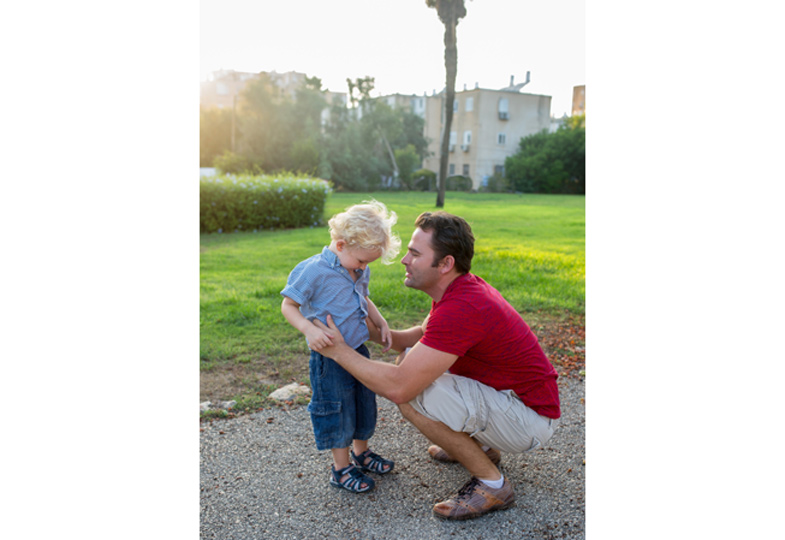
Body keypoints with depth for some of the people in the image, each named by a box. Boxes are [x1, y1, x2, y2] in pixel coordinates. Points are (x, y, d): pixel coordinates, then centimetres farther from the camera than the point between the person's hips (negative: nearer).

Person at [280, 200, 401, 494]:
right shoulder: (313, 271, -20)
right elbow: (288, 306, -15)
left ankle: (361, 453, 42)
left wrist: (380, 322, 8)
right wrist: (309, 329, -31)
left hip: (359, 350, 8)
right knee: (337, 411, 5)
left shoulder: (360, 271, 3)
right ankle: (341, 468, 24)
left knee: (364, 402, 20)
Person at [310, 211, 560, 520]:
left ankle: (491, 484, -5)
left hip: (530, 418, -9)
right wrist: (371, 331, 5)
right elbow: (424, 335, 19)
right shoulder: (459, 287, 0)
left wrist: (339, 351, -19)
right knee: (409, 360, 9)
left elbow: (398, 387, -32)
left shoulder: (460, 308, -31)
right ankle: (480, 447, 21)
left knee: (411, 396, -25)